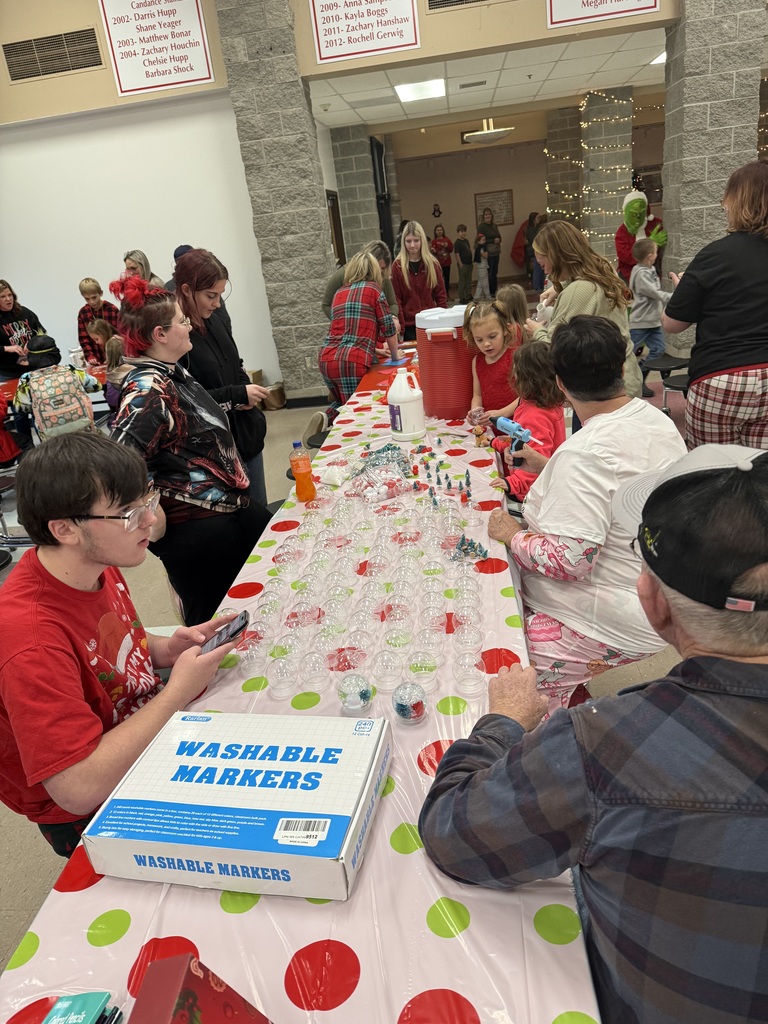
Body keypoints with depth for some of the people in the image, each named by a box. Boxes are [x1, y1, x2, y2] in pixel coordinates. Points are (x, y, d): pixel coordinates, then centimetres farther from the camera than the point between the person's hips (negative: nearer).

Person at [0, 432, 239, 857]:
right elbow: (79, 788, -34)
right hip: (92, 816, -7)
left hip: (148, 732, 7)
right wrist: (178, 691, -27)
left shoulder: (96, 564, -9)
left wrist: (166, 649, -10)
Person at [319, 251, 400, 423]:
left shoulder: (339, 293, 22)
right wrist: (395, 355, 22)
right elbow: (388, 327, 5)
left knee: (343, 404, 25)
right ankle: (329, 420, -19)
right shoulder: (373, 288, 5)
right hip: (352, 362, -6)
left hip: (326, 360, 6)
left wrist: (376, 347, 48)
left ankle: (327, 418, -1)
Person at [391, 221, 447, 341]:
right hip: (409, 325, -2)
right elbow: (396, 300, -4)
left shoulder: (432, 263, 5)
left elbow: (441, 294, 8)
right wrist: (400, 326, -9)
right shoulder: (397, 266, -3)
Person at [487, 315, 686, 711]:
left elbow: (568, 562, -29)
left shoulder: (584, 454, -28)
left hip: (611, 627, -10)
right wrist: (547, 467, 17)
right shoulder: (657, 419, 2)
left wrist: (512, 534, -12)